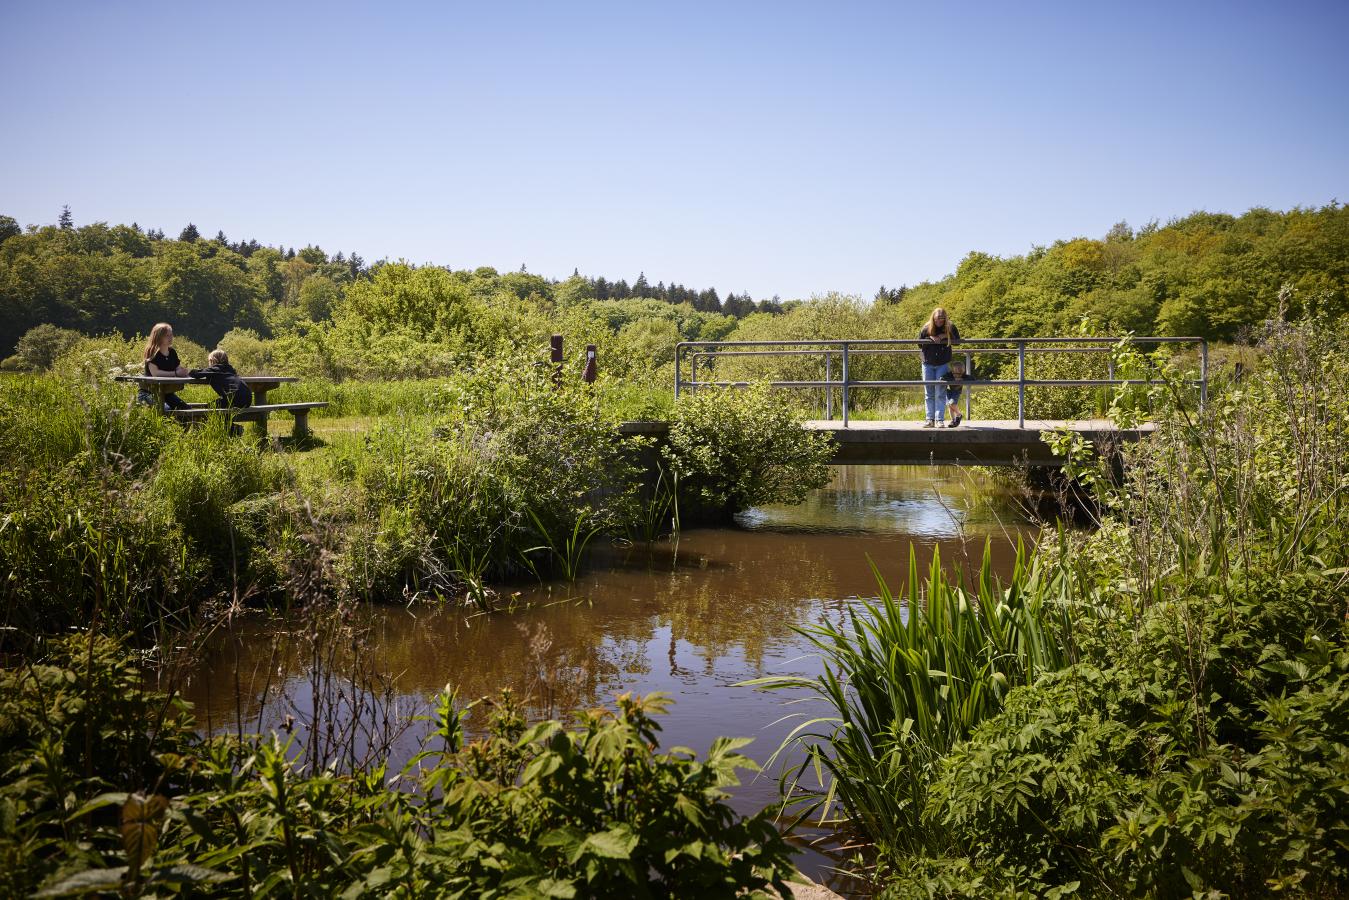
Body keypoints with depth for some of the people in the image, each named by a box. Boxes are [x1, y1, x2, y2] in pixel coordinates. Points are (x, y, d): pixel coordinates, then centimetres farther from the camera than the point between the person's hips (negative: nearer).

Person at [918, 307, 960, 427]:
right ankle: (930, 419, 6)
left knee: (940, 393, -7)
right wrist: (930, 339, -17)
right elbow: (919, 344, -1)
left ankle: (940, 419, -7)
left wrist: (945, 336, -17)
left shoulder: (950, 328, -4)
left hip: (943, 364, -2)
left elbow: (957, 341, -4)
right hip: (928, 364, 2)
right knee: (929, 393, 4)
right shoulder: (925, 329, -3)